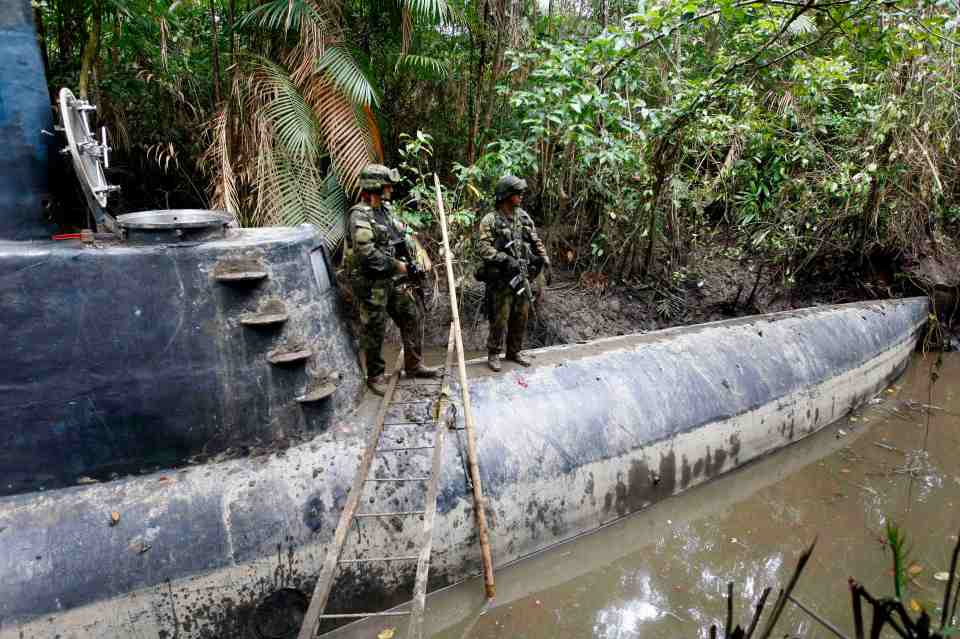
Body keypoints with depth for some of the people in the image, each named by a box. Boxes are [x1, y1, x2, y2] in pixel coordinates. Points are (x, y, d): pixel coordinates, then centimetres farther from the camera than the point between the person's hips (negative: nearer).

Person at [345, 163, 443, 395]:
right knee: (374, 331, 4)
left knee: (413, 317, 12)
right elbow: (368, 254, -25)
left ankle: (414, 365, 25)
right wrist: (399, 266, -18)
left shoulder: (385, 209, 10)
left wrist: (410, 260, 3)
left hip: (393, 280, 9)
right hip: (371, 284, -8)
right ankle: (375, 376, 20)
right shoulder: (359, 216, -18)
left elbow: (401, 237, 20)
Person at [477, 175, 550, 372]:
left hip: (522, 275, 6)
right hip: (501, 277, -6)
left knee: (521, 316, 11)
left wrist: (543, 257, 6)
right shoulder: (490, 220, -11)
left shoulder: (523, 216, 9)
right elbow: (484, 247, -19)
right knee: (500, 318, -1)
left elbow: (535, 239, 18)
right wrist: (505, 259, -27)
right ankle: (493, 354, 14)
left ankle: (514, 351, 25)